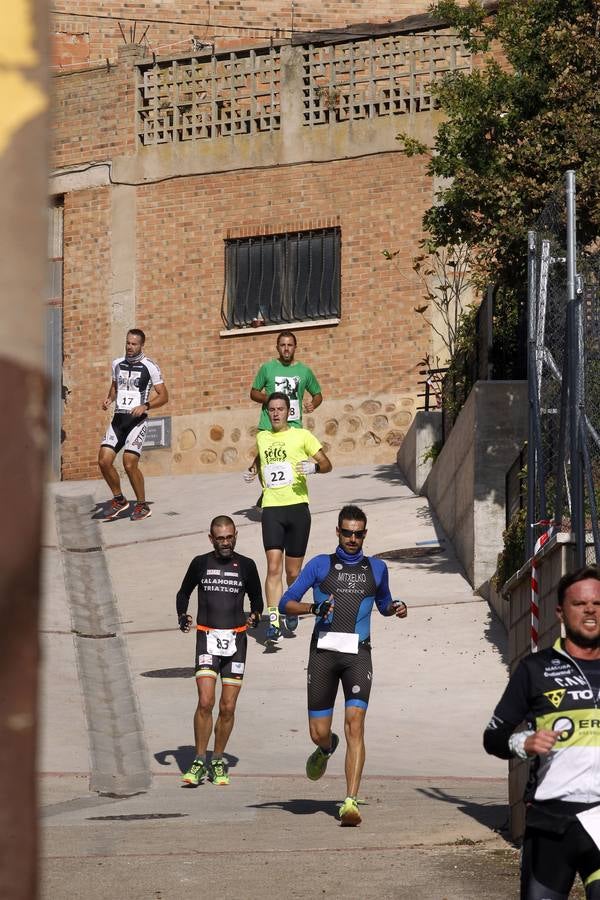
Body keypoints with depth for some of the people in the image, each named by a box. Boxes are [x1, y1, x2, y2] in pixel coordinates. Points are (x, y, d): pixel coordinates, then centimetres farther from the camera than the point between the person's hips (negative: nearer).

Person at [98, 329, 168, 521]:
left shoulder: (149, 367, -5)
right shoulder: (117, 364, 11)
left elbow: (163, 396, -4)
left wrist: (145, 406, -19)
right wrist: (109, 398, 8)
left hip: (137, 420, -6)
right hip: (118, 418, 6)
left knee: (130, 464, -14)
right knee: (104, 460, -6)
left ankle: (142, 506, 3)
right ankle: (119, 500, 13)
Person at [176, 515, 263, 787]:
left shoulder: (246, 566, 7)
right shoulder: (200, 563, 6)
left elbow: (256, 598, 19)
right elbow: (183, 592, 19)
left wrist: (254, 617, -1)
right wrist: (182, 615, 0)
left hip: (236, 640, 1)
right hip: (207, 637, -1)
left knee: (228, 708, 2)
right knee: (205, 702, -14)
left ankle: (218, 761, 18)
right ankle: (199, 762, -5)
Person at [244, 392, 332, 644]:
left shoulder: (302, 436, 3)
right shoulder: (261, 438, 14)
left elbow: (327, 464, 5)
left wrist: (314, 467, -16)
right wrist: (253, 470, 17)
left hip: (297, 507, -1)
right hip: (271, 509, 2)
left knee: (293, 571, 7)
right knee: (274, 567, -14)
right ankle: (273, 622, -17)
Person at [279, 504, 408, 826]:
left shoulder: (376, 568, 16)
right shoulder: (320, 565, 9)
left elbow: (383, 604, 32)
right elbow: (286, 603, 6)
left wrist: (396, 607, 8)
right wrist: (314, 608, -13)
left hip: (357, 655, 0)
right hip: (323, 653, 0)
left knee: (355, 724, -17)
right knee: (318, 733, 2)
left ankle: (351, 801, -21)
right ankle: (326, 748, 41)